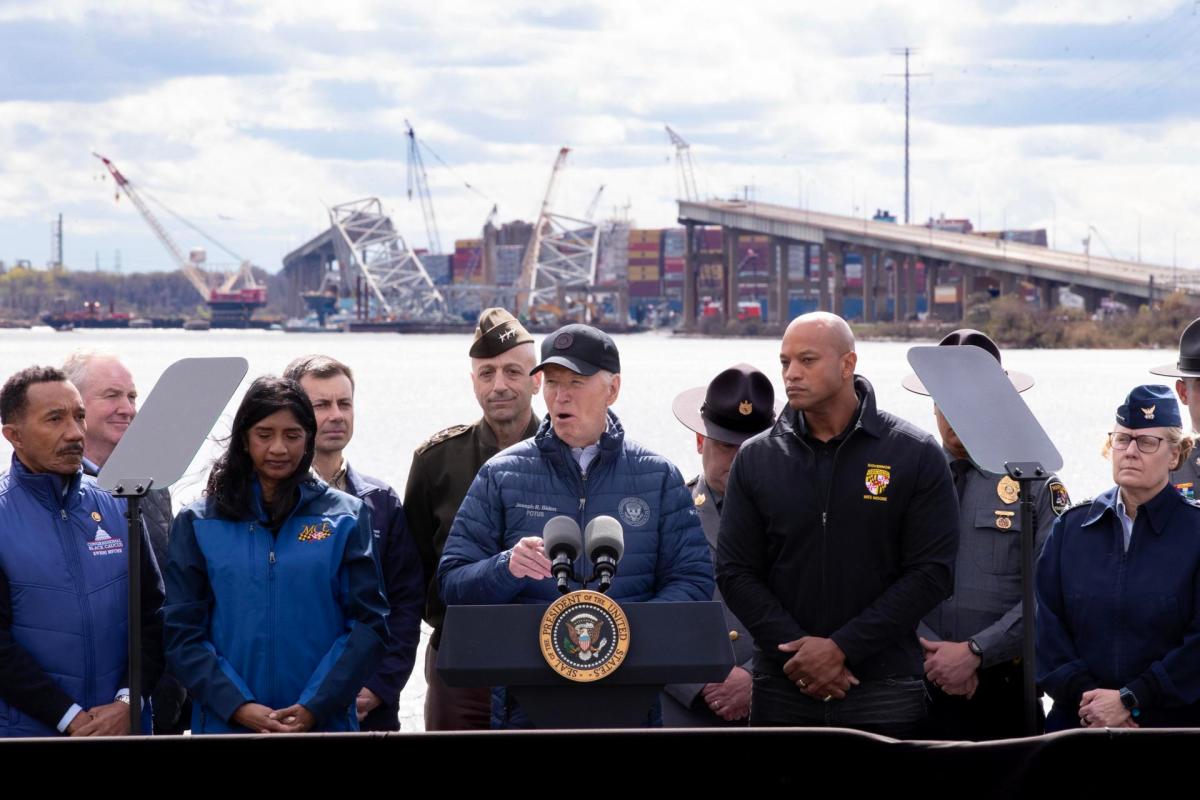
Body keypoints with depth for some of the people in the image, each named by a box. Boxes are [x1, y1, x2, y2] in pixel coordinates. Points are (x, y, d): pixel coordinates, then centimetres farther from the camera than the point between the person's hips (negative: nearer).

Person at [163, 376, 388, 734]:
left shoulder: (346, 518, 4)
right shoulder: (197, 523, 3)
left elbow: (368, 624, -1)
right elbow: (182, 633, -1)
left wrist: (315, 707, -13)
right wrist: (238, 707, -14)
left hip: (324, 720, 0)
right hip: (225, 724, 0)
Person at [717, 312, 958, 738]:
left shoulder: (915, 455, 0)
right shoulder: (755, 459, 7)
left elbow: (931, 573, -5)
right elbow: (735, 572, 4)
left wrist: (841, 648, -12)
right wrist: (797, 650, -11)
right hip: (783, 695, 2)